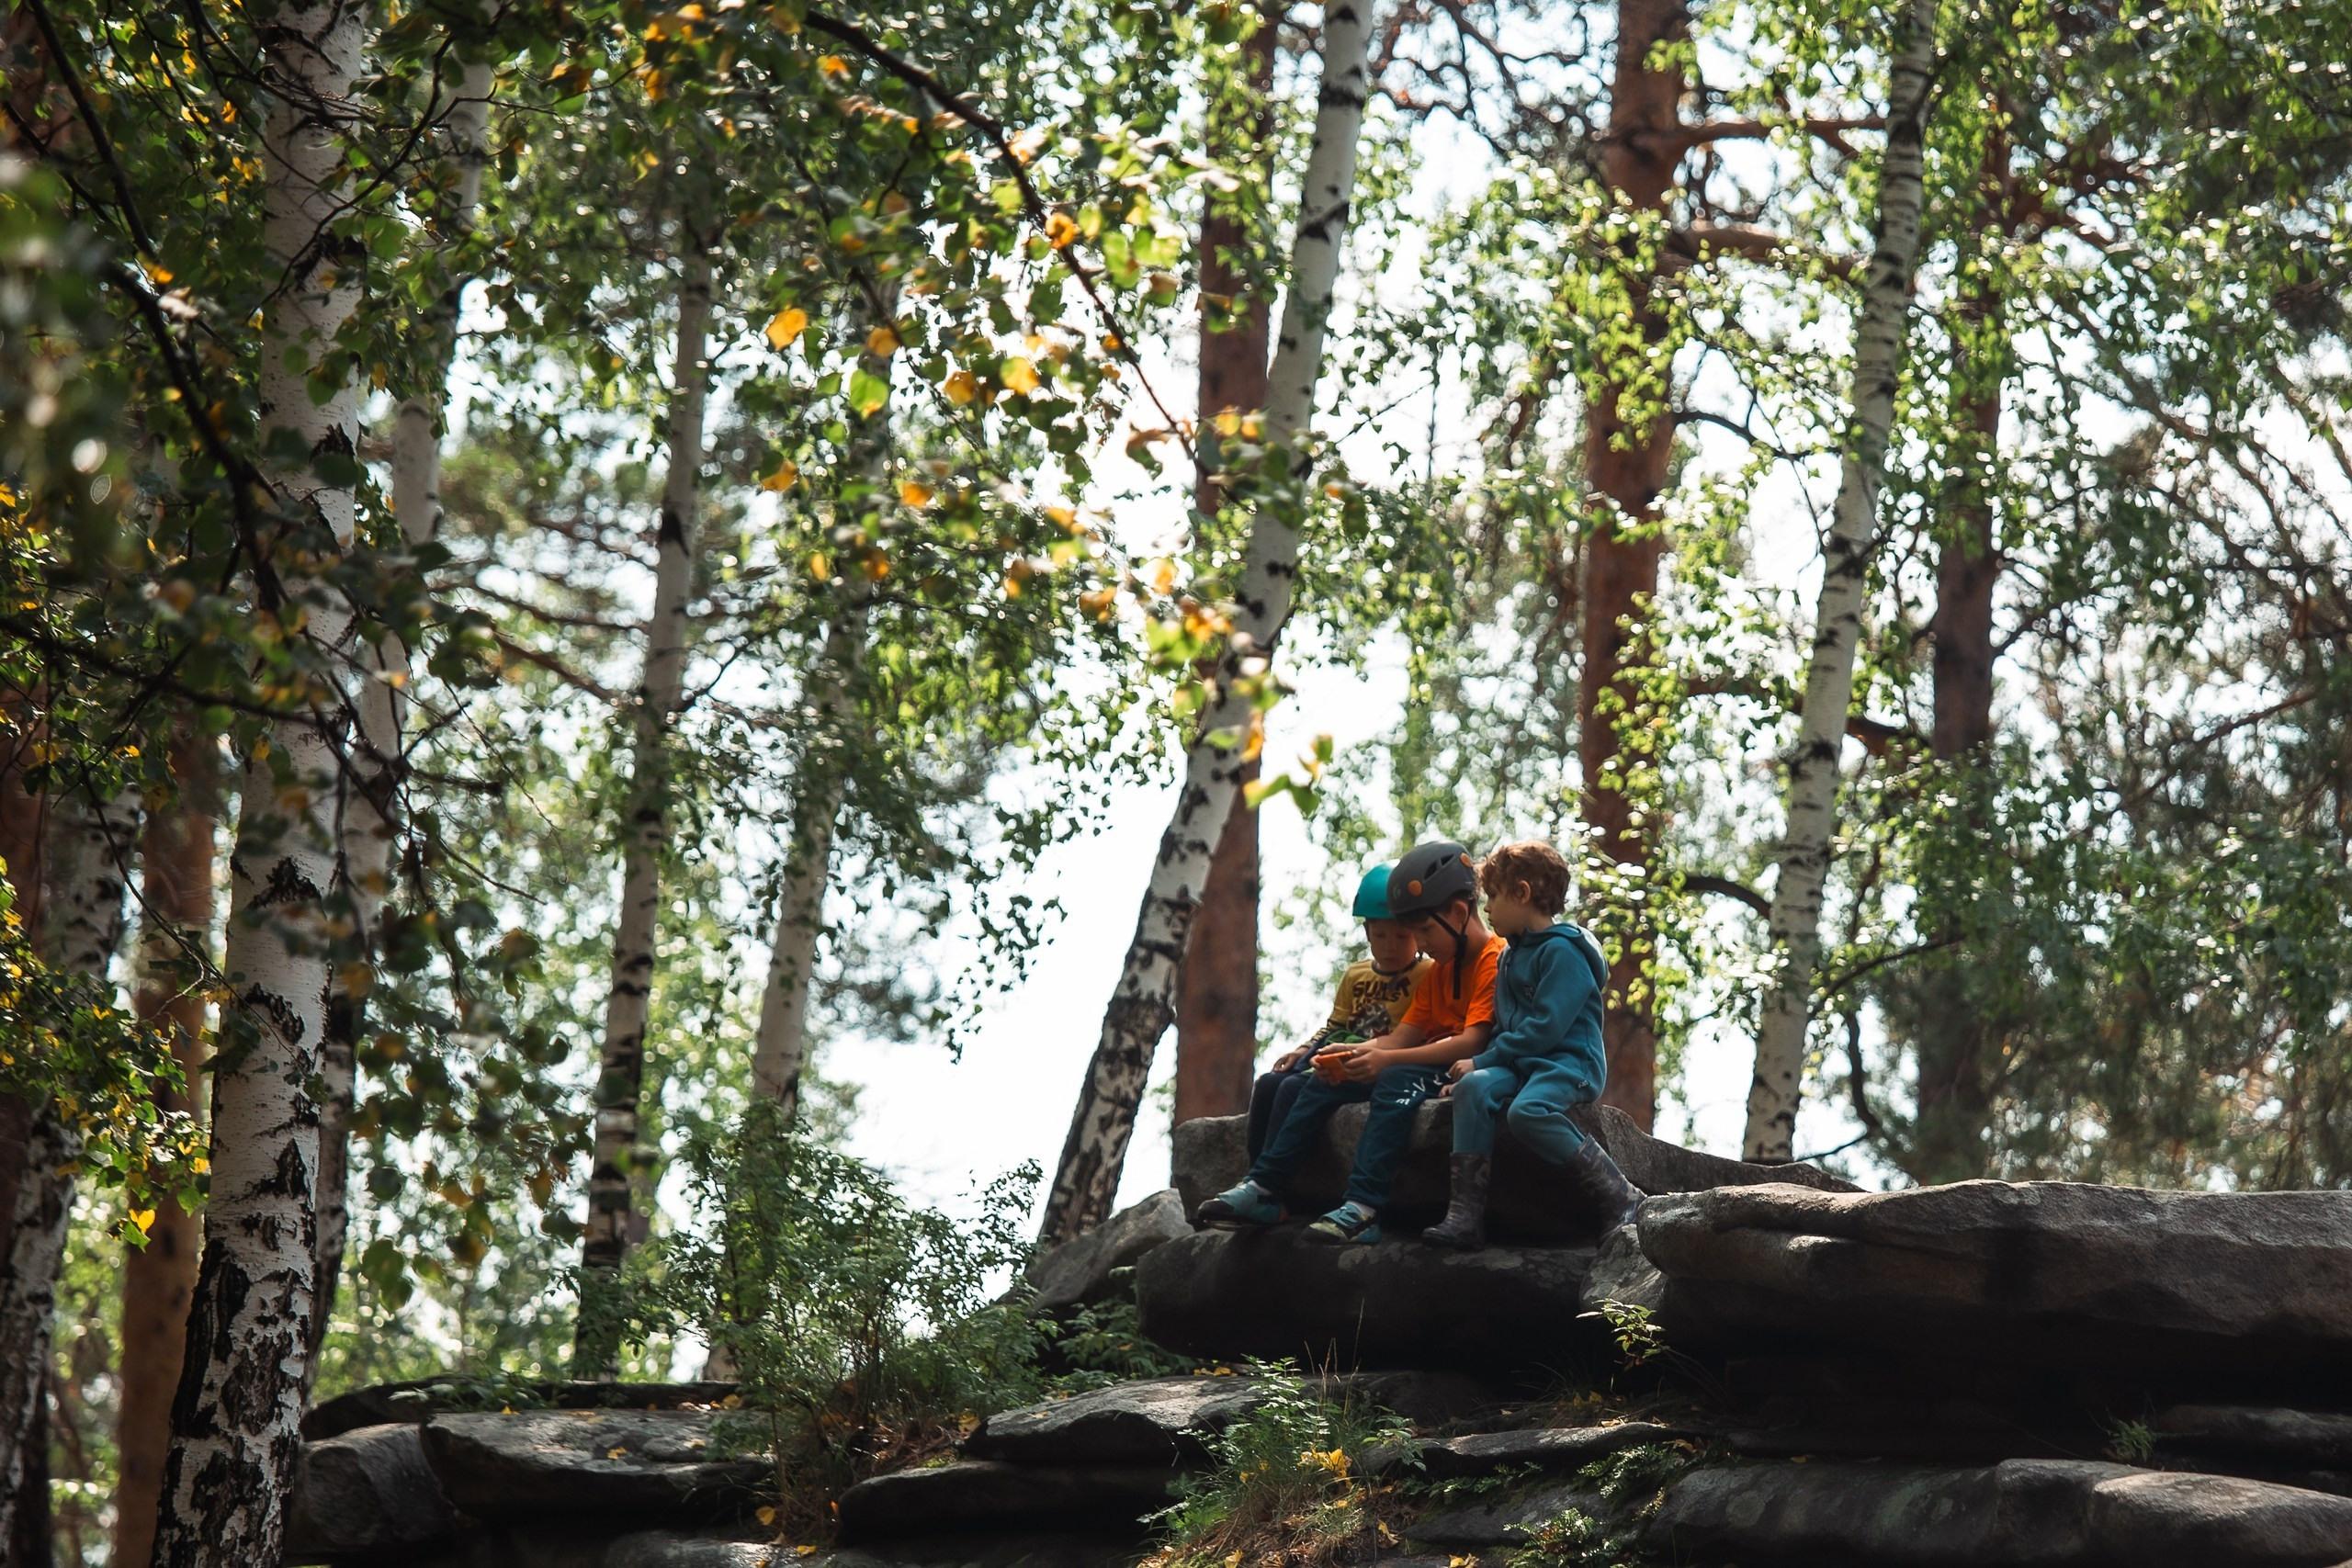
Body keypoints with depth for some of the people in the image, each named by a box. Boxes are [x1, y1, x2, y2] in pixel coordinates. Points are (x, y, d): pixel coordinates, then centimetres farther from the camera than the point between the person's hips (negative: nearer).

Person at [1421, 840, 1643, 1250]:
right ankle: (1465, 1213, -30)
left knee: (1528, 1112, -36)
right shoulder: (1511, 956, 21)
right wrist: (1482, 1065, 8)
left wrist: (1483, 1060, -14)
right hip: (1522, 1063, 8)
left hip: (1569, 1062, -8)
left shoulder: (1563, 951, -9)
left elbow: (1546, 1027, -18)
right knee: (1474, 1088, -22)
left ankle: (1619, 1198, -24)